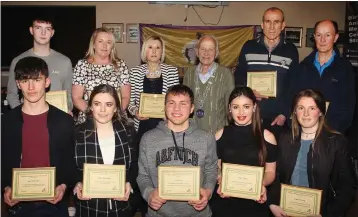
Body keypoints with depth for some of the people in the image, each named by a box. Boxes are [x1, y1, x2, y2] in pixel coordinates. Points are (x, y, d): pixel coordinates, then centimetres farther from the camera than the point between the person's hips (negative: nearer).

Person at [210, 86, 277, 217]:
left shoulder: (267, 137, -3)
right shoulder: (220, 135, 0)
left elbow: (270, 172, 4)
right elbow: (215, 168, 7)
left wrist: (262, 184, -15)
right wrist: (220, 182, -11)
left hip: (254, 202, -1)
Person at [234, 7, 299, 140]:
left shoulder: (291, 51, 2)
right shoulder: (248, 47, 3)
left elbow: (293, 86, 3)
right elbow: (238, 77, 7)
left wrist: (285, 113, -4)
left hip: (277, 117, 0)